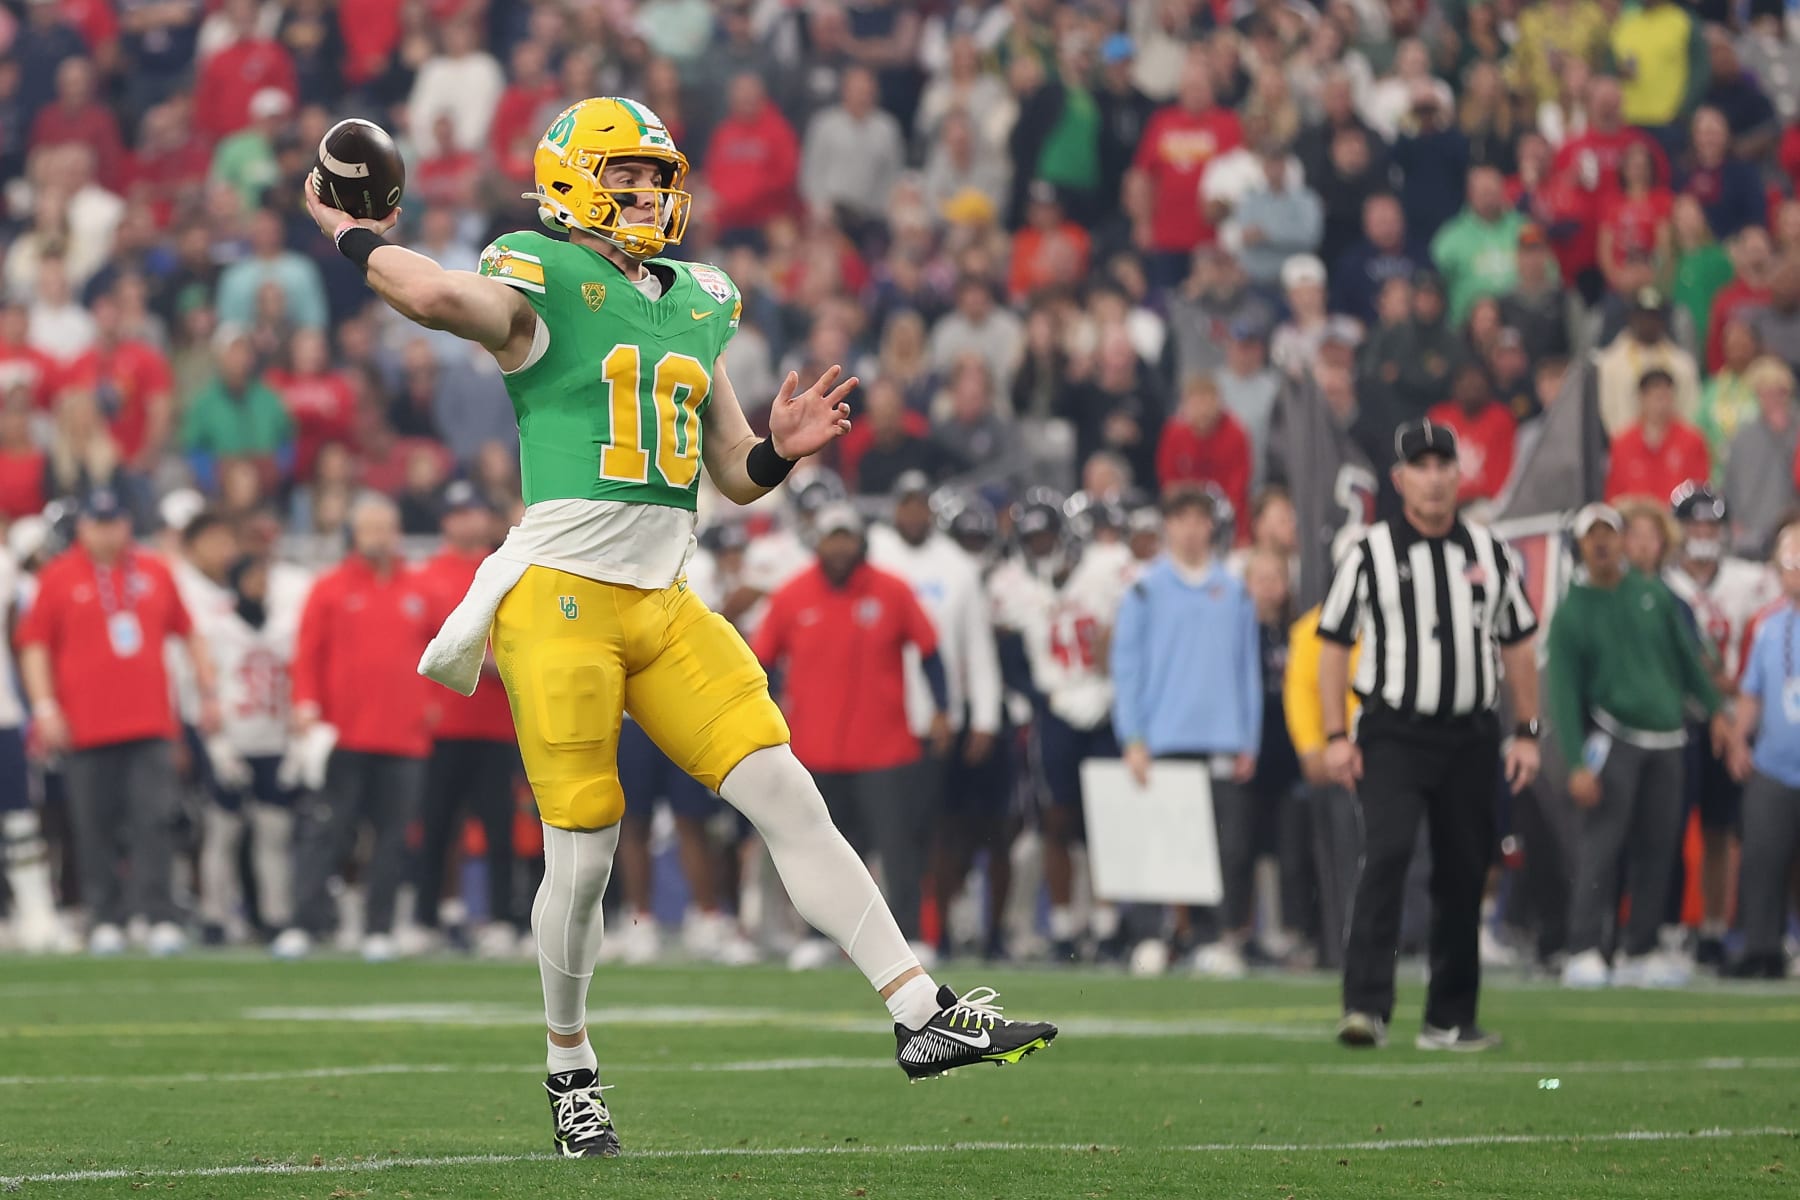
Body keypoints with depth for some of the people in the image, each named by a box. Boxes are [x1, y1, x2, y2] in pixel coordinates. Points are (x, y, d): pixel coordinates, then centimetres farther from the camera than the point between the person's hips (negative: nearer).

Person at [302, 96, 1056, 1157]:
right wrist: (357, 240, -11)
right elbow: (437, 296, -28)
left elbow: (737, 478, 20)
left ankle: (922, 1016, -5)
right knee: (583, 854, -2)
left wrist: (782, 449, -1)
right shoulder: (543, 283, -5)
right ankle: (571, 1068, 20)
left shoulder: (698, 304, 16)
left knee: (790, 799, -3)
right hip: (561, 595, -6)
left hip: (665, 605, 6)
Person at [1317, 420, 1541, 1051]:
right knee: (1386, 856, -20)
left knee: (1463, 875, 6)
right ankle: (1366, 1008, -26)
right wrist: (1336, 736, -6)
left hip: (1469, 738, 4)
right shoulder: (1370, 554, 0)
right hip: (1392, 736, -4)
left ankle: (1450, 1019, 17)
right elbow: (1334, 644, 2)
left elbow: (1517, 647, 16)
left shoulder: (1491, 554, 10)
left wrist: (1527, 733, 9)